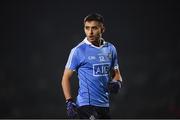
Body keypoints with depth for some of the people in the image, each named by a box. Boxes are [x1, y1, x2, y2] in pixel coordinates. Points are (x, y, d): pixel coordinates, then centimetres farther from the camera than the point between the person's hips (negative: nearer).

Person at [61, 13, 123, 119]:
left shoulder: (110, 49, 9)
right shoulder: (78, 51, -7)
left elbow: (116, 73, 20)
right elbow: (66, 77, -4)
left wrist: (117, 82, -3)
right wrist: (69, 102, -14)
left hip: (104, 105, 6)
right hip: (86, 104, -6)